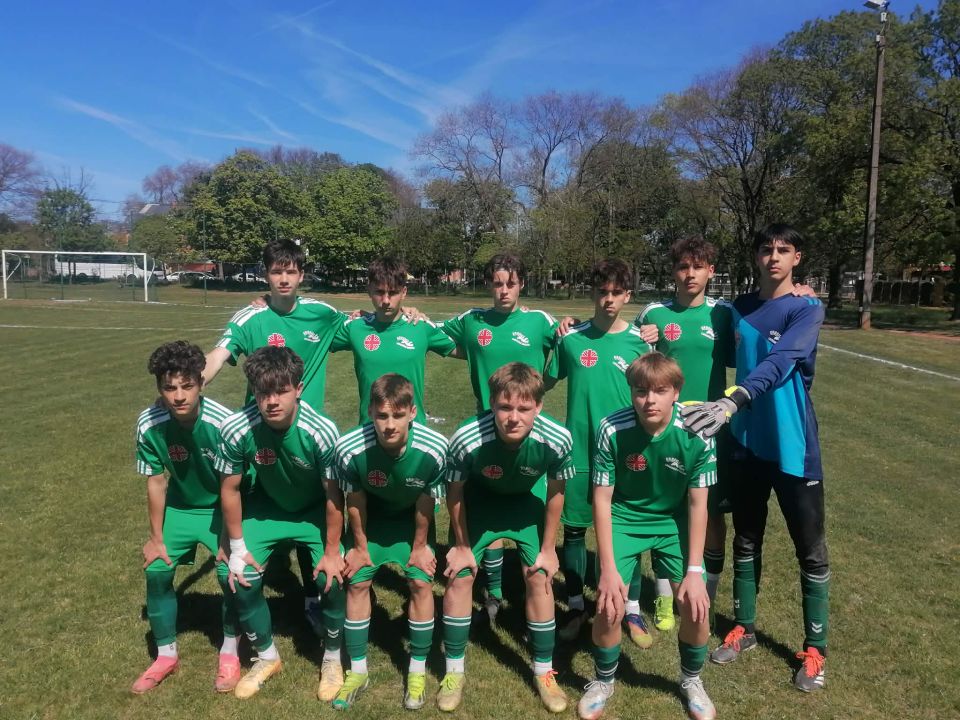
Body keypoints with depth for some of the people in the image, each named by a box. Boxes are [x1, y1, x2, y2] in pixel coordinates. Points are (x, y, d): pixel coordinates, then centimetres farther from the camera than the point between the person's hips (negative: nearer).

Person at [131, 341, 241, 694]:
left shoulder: (222, 422, -32)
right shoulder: (148, 424, -23)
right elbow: (156, 482, -10)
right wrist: (156, 537, -2)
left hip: (220, 508, -3)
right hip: (179, 508, 3)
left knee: (230, 573, -15)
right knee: (156, 571, -2)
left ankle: (229, 652, 12)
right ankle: (166, 655, 22)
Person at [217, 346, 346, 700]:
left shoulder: (321, 431, -35)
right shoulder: (236, 429, -30)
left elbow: (333, 494, -20)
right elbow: (230, 489, -12)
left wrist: (332, 551, -13)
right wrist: (237, 547, -5)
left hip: (315, 510, -2)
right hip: (266, 506, 2)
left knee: (332, 577, -15)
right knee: (243, 579, -6)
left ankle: (332, 658, 15)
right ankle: (267, 657, 23)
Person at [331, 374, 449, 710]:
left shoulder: (433, 449, -37)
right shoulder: (350, 449, -36)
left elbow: (426, 502, -18)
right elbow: (354, 502, -16)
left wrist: (419, 545, -4)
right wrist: (360, 546, -2)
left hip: (412, 518, 0)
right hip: (371, 517, 1)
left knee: (421, 583, -4)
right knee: (357, 583, 2)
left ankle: (418, 671, 17)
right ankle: (358, 671, 22)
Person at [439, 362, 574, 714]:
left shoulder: (557, 439, -36)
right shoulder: (467, 439, -39)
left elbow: (554, 493, -13)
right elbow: (454, 494, -17)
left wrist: (548, 549, -3)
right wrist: (462, 546, -4)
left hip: (528, 496, 1)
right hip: (479, 496, 0)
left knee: (539, 576, -1)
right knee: (459, 576, -2)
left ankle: (544, 671, 21)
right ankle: (454, 671, 19)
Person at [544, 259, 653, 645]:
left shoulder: (639, 340, -2)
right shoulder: (571, 338, -2)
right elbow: (546, 382, 9)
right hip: (578, 450, 0)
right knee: (573, 529, 9)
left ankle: (633, 610, 27)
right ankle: (576, 607, 27)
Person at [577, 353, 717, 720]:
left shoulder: (697, 434, -23)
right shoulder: (612, 429, -26)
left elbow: (698, 504, -12)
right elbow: (602, 500, -16)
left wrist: (694, 571, -13)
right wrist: (608, 568, -17)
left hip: (674, 522, 1)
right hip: (623, 520, -1)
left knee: (697, 604, -8)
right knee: (609, 607, -11)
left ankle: (691, 680, 25)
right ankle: (603, 682, 21)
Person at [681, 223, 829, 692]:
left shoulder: (807, 310, -12)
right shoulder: (739, 308, 4)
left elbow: (778, 364, -29)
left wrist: (731, 403, -44)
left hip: (793, 447, -4)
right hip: (748, 444, 4)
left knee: (810, 551, 8)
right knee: (746, 543, 15)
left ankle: (814, 649, 25)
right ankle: (743, 629, 32)